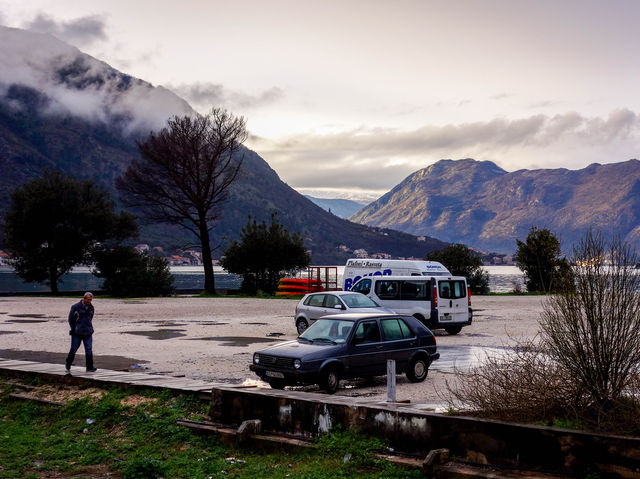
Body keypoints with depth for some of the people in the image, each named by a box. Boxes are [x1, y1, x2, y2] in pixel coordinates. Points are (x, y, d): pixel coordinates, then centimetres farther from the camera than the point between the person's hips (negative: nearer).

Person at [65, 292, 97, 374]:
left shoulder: (91, 307, 9)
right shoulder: (76, 307, -7)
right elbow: (70, 319, -1)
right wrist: (74, 329, -1)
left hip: (88, 333, 4)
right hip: (77, 333, -4)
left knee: (89, 350, -3)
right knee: (73, 349, 5)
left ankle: (89, 367, 1)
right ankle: (68, 365, 25)